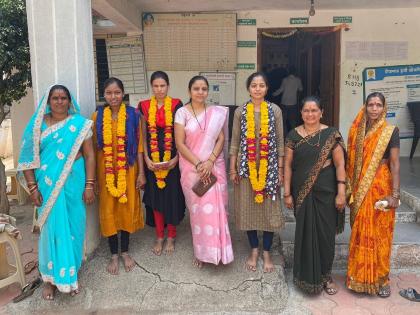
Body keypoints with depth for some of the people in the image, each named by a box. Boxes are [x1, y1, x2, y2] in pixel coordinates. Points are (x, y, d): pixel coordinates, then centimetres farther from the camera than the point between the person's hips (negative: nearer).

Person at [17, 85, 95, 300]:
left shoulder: (80, 124, 0)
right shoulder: (38, 125, 3)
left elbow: (89, 155, -4)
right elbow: (29, 158, 1)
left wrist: (89, 185, -10)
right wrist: (33, 187, -6)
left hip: (74, 183, 0)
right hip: (48, 185, 0)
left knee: (73, 227, 9)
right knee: (52, 228, 5)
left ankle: (71, 273, 28)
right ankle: (51, 278, 22)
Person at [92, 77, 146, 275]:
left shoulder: (133, 114, -1)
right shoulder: (97, 116, 0)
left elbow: (139, 144, -1)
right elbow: (94, 147, 2)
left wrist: (141, 172, -5)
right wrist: (93, 177, 0)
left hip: (128, 169, 0)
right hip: (106, 170, 1)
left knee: (127, 208, 9)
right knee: (108, 210, 6)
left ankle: (125, 252, 26)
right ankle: (114, 255, 22)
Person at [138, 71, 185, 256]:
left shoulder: (176, 105, -2)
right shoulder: (144, 106, 3)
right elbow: (143, 136, 4)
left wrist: (176, 159, -11)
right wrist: (146, 159, -6)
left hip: (172, 160, -1)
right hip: (152, 161, 2)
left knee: (172, 197, 4)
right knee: (155, 197, 8)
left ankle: (171, 237, 22)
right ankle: (159, 237, 24)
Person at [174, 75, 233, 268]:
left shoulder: (217, 112, 5)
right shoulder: (182, 112, -2)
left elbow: (221, 139, 2)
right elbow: (179, 143, -7)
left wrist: (210, 162, -12)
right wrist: (198, 164, -14)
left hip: (214, 167, 2)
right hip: (191, 168, -1)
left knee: (216, 207, 0)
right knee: (198, 209, 4)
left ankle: (216, 250, 17)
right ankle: (201, 252, 20)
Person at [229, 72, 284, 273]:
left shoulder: (275, 110, 1)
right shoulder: (240, 111, 2)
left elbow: (280, 141, 2)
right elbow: (235, 141, 4)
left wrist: (280, 169, 0)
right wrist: (232, 168, 1)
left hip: (269, 166, 0)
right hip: (246, 166, 1)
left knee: (269, 208, 5)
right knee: (248, 208, 7)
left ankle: (266, 252, 23)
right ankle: (254, 250, 26)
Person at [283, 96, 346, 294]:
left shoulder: (331, 135, -1)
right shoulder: (293, 136, 2)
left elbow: (340, 165, -2)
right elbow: (287, 165, 2)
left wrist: (341, 193, -7)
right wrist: (287, 194, -1)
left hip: (325, 192, -1)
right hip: (301, 193, 1)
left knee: (325, 233, 6)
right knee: (304, 233, 7)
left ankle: (325, 275, 26)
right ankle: (306, 275, 25)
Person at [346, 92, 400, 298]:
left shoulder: (390, 131, -4)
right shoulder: (357, 131, 7)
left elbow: (395, 164, -8)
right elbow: (351, 161, 9)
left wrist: (395, 194, -14)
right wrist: (349, 189, 7)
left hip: (381, 188, -3)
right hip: (360, 189, 4)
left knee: (380, 233, 4)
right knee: (360, 233, 10)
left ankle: (380, 279, 20)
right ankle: (360, 276, 24)